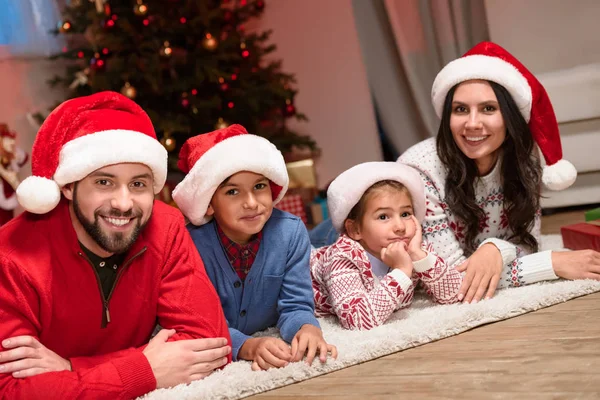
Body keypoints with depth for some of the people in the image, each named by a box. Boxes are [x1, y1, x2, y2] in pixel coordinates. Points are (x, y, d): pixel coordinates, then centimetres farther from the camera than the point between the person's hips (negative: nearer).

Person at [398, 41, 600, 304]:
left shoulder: (521, 157, -10)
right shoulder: (421, 170, -25)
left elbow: (527, 243, -6)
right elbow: (450, 276, -25)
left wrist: (496, 248, -29)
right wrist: (554, 262, -25)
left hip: (491, 301, 4)